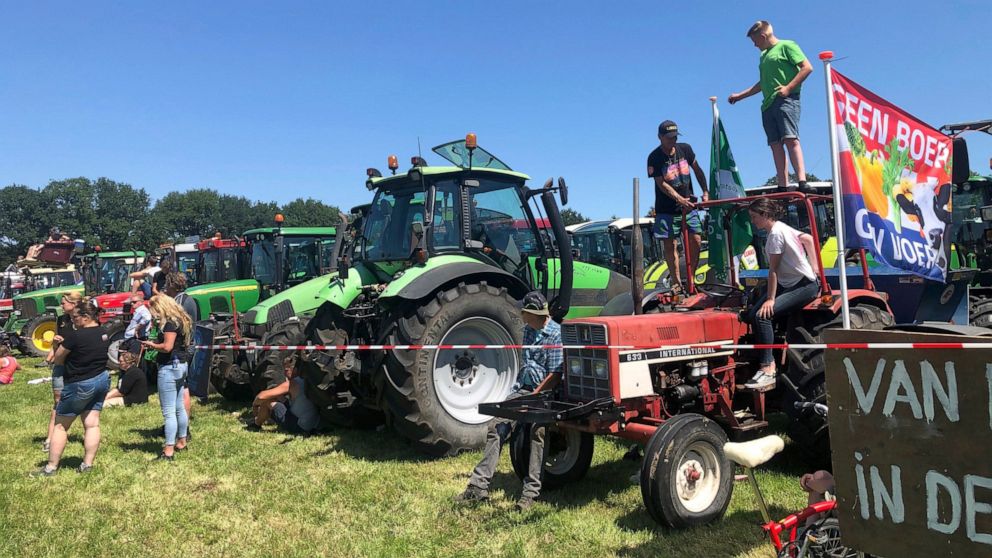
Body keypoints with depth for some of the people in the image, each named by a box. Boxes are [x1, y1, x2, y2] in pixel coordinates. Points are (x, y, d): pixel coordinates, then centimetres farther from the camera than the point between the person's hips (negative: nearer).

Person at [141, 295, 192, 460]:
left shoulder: (170, 323, -17)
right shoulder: (180, 321, 12)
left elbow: (167, 347, -23)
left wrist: (152, 345, -6)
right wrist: (156, 343, 7)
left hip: (169, 367, -10)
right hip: (180, 366, 10)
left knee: (169, 412, -7)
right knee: (179, 408, 19)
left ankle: (168, 451, -4)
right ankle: (181, 442, 30)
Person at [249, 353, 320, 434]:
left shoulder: (292, 384, -15)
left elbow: (262, 396, -13)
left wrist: (254, 404, 6)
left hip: (299, 428, -8)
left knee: (266, 400, -2)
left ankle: (256, 425, 22)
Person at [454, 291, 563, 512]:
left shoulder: (556, 334, -11)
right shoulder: (528, 330, 13)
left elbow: (555, 374, -15)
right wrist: (517, 388, 16)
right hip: (525, 389, 7)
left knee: (537, 429, -28)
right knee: (496, 427, -3)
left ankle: (531, 492, -19)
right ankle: (479, 486, -1)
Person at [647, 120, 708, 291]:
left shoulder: (685, 149, 1)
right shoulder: (654, 158, -11)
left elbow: (697, 170, 13)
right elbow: (662, 184, -15)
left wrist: (705, 192, 6)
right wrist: (680, 199, -26)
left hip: (688, 205, 3)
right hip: (666, 210, -3)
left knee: (696, 240, -6)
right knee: (670, 245, -3)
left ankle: (690, 278, 7)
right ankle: (676, 282, 6)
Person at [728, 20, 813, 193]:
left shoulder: (786, 46, 5)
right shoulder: (763, 56, 27)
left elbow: (807, 67, -4)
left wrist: (788, 88, -14)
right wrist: (740, 95, 35)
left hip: (785, 101, -8)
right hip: (768, 104, 8)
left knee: (791, 139, -21)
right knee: (775, 144, -2)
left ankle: (802, 183, -29)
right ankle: (783, 187, -7)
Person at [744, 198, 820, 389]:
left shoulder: (775, 234, -17)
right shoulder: (782, 227, 11)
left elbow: (773, 270, -18)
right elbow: (808, 238, 20)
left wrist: (770, 299, -17)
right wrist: (815, 270, 20)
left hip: (805, 286, -10)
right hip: (789, 283, 10)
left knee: (763, 315, -26)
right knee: (752, 315, -5)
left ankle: (768, 368, -25)